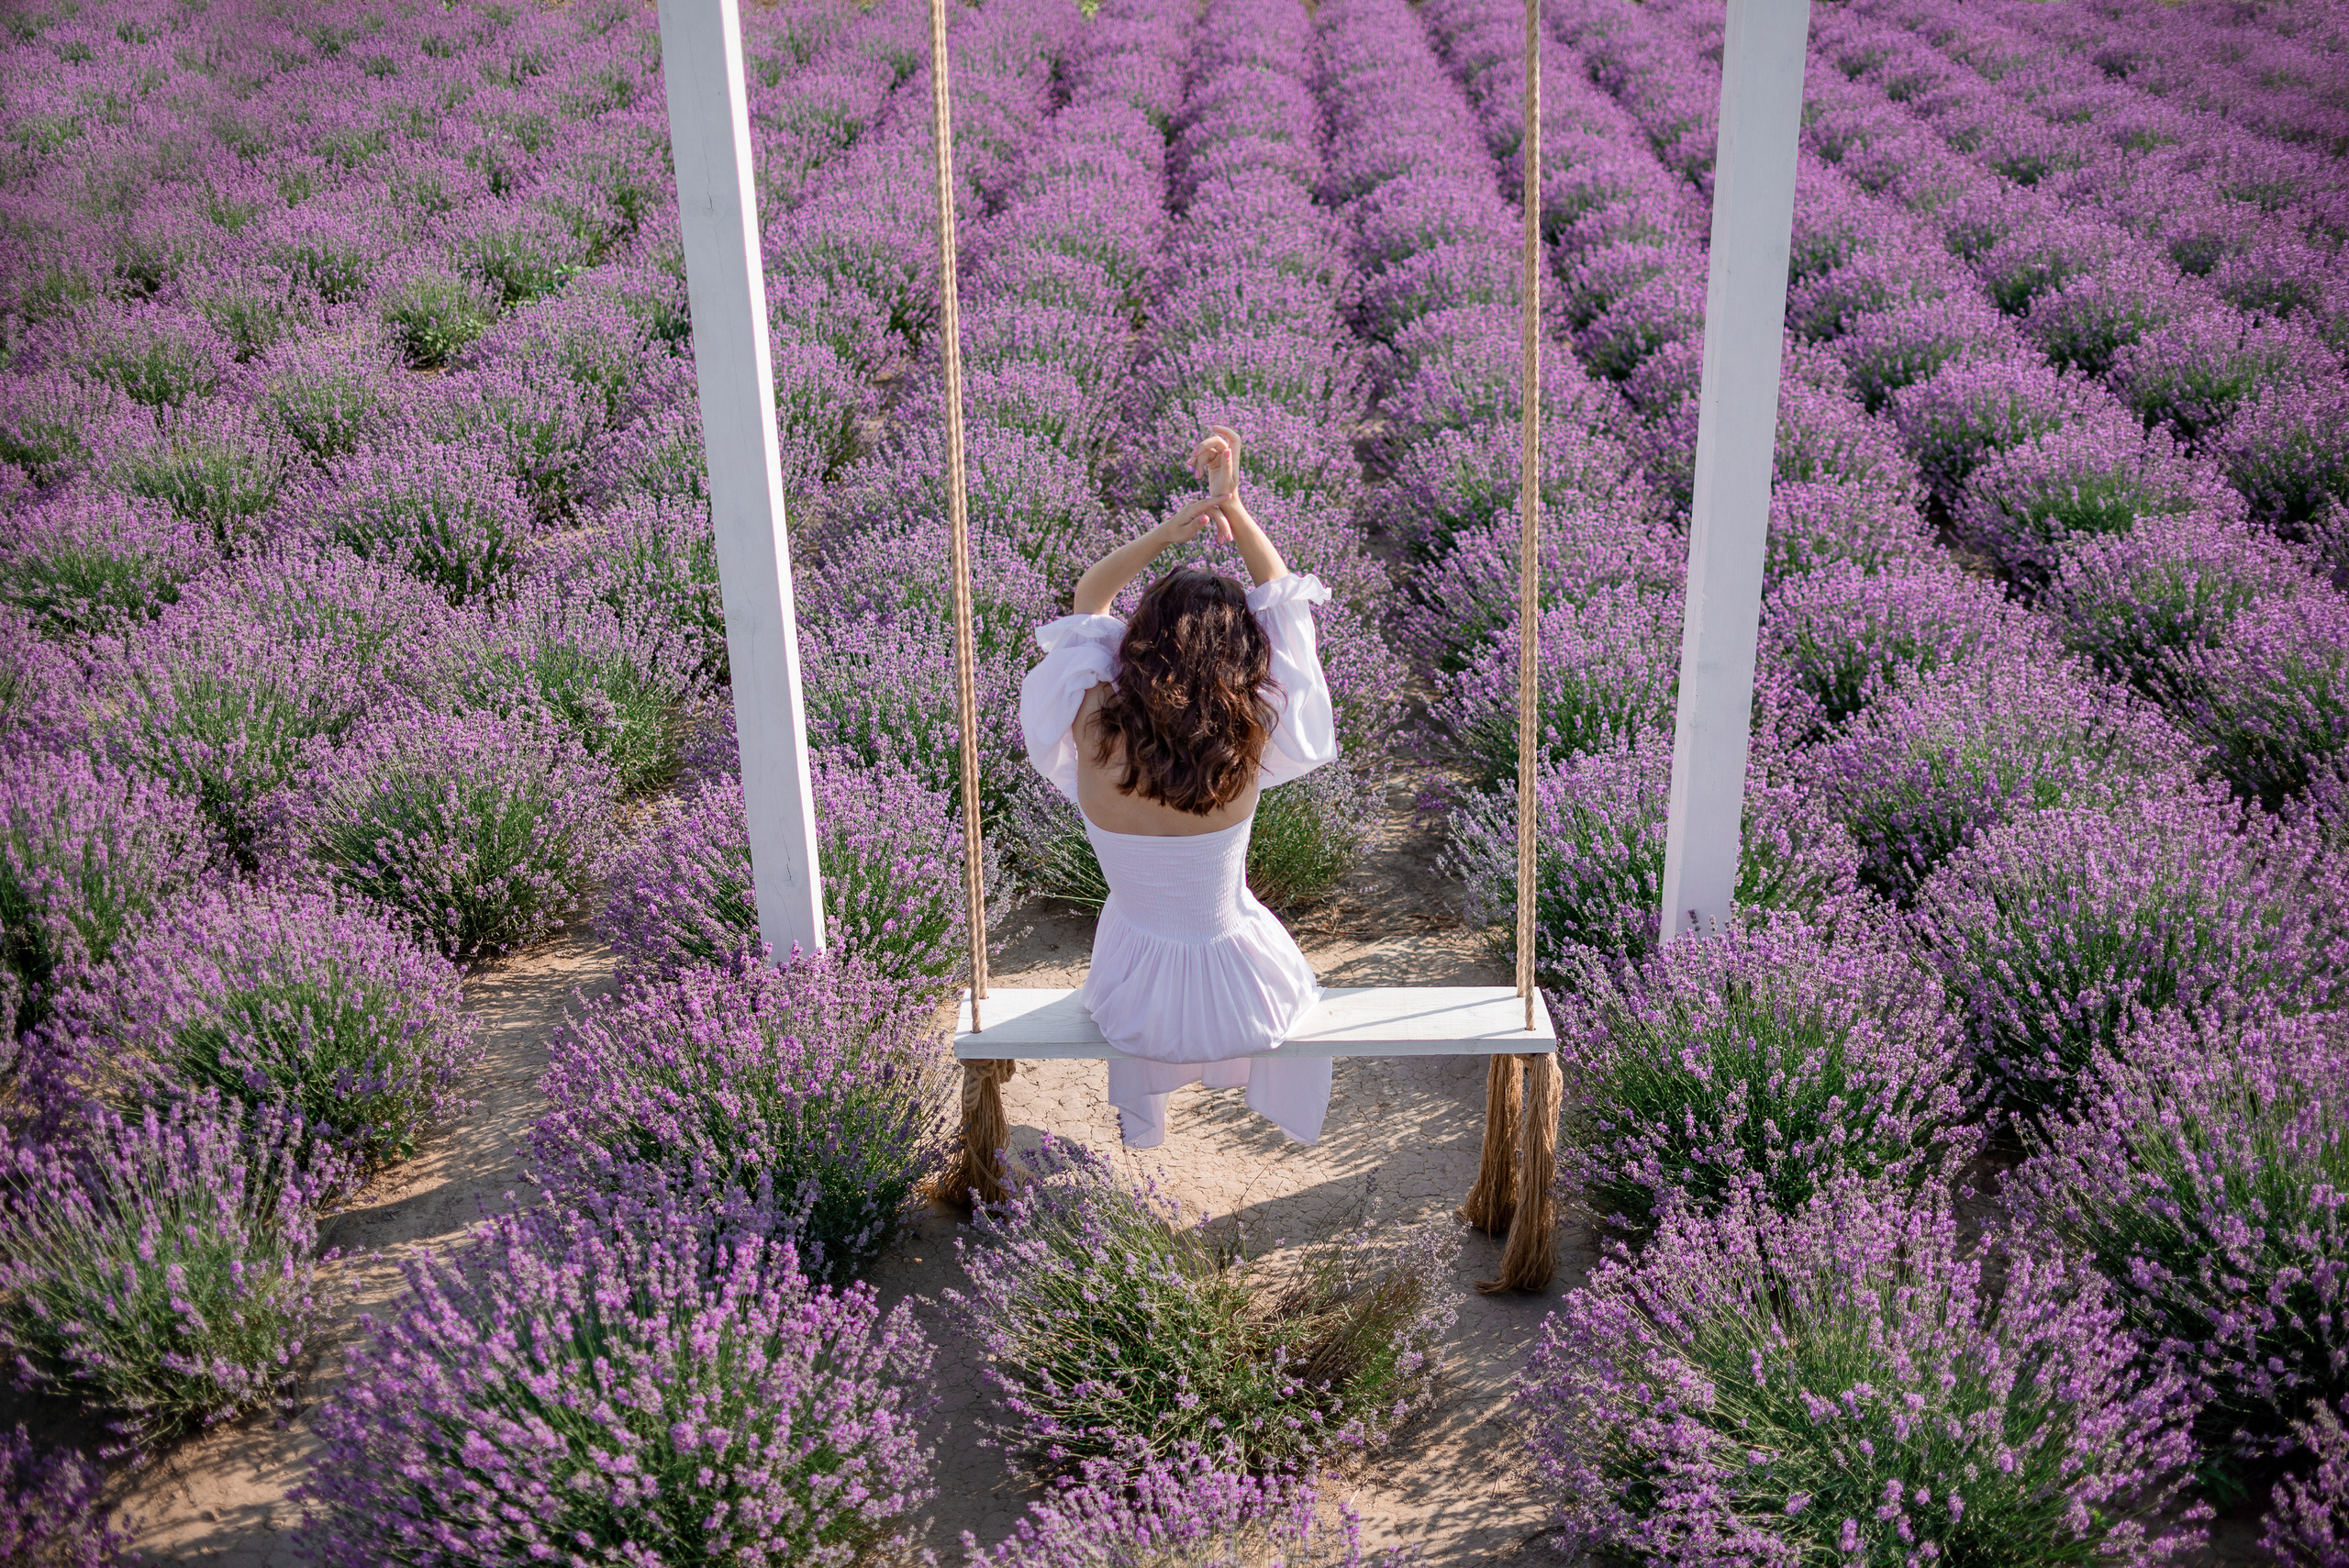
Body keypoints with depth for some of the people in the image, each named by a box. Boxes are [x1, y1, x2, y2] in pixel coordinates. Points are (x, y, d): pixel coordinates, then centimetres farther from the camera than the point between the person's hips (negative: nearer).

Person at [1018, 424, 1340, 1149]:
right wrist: (1233, 507, -19)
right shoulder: (1245, 745, -26)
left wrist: (1164, 533, -20)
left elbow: (1088, 594, -7)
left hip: (1133, 1004, 2)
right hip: (1235, 1000, -1)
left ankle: (1141, 1114, 64)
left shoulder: (1095, 732, -24)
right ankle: (1287, 1107, 65)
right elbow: (1280, 594, -12)